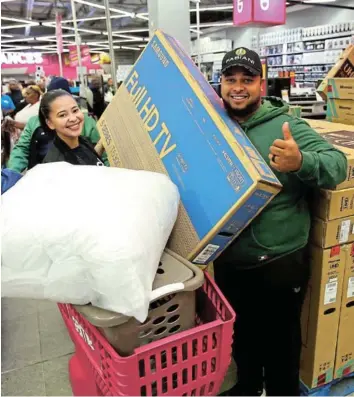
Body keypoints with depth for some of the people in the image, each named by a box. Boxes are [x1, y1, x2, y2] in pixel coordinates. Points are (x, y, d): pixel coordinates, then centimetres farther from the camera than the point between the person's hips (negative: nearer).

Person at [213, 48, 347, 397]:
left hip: (278, 261, -4)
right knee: (240, 333, 26)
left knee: (279, 339, 16)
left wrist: (301, 162, -37)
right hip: (227, 260, 5)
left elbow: (337, 164, -18)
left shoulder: (285, 125, -9)